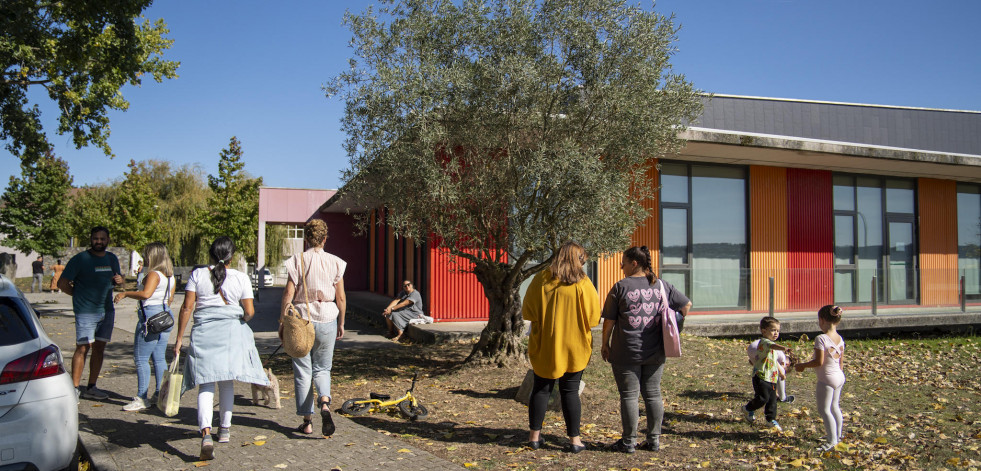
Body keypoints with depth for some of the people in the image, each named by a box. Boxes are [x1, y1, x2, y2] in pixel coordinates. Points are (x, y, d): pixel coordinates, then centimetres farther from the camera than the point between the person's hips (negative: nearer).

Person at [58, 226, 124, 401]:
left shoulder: (112, 259, 12)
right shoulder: (80, 259, -6)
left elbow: (117, 279, 24)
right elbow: (62, 284, -6)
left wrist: (120, 280, 1)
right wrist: (80, 295, 0)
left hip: (107, 310, 6)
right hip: (86, 312, -6)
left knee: (99, 348, 8)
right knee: (83, 348, -9)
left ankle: (91, 388, 16)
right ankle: (75, 388, -1)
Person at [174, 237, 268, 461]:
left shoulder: (197, 275, 0)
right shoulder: (241, 278, -1)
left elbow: (187, 308, -2)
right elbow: (249, 311, -2)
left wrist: (179, 337, 3)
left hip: (203, 333, -1)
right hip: (232, 333, 1)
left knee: (206, 384, -3)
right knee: (227, 382, 18)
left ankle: (206, 433, -21)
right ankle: (224, 428, 29)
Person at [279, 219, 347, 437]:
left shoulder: (297, 261, -6)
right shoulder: (335, 263, -1)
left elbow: (288, 294, -8)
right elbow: (341, 298, 1)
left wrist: (282, 322, 1)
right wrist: (341, 323, 13)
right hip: (327, 320, 2)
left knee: (303, 371, 10)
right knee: (322, 369, 15)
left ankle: (307, 421, 13)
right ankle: (325, 403, -13)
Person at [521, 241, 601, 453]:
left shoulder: (540, 280, -5)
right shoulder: (582, 283, -11)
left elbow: (527, 312, 0)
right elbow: (593, 317, -8)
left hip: (543, 346, 2)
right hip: (574, 348, -2)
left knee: (541, 389, 13)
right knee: (570, 392, 7)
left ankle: (534, 436, 19)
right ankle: (574, 439, 12)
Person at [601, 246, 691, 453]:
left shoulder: (621, 287, -8)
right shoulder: (661, 286, 5)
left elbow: (609, 320, -6)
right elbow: (686, 304, 10)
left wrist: (605, 344, 5)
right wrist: (673, 328, 18)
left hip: (627, 352, -4)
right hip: (655, 352, 5)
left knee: (629, 396, 3)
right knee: (653, 395, 12)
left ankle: (629, 442, 9)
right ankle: (654, 440, 18)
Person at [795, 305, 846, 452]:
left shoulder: (821, 339, -21)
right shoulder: (840, 338, 4)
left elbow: (819, 362, -23)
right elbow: (841, 360, 12)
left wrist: (802, 365, -10)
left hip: (827, 379, -9)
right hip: (839, 377, 9)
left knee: (824, 410, -1)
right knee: (834, 407, 23)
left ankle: (832, 440, -1)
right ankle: (837, 434, 35)